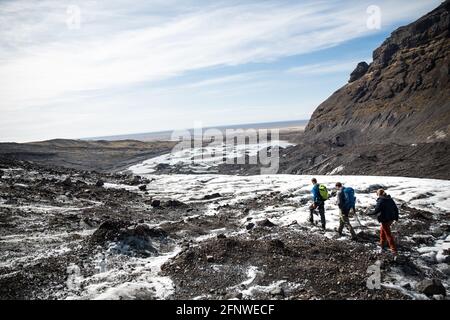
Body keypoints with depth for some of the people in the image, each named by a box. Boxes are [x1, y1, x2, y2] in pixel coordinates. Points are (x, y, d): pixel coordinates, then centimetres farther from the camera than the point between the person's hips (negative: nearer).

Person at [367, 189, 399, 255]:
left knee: (388, 234, -1)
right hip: (391, 219, 8)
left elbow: (376, 211, -19)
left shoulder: (380, 201, -16)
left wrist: (369, 213, -3)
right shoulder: (390, 199, 6)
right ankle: (382, 245, 37)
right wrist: (396, 217, 22)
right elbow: (396, 208, 10)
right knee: (382, 231, 24)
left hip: (385, 220, -8)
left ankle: (394, 250, -1)